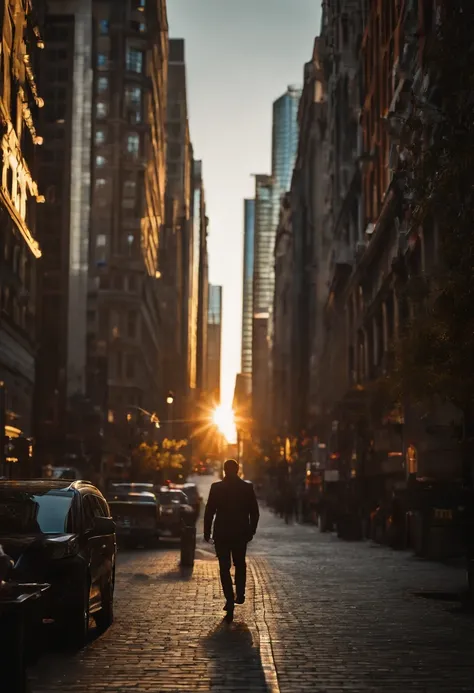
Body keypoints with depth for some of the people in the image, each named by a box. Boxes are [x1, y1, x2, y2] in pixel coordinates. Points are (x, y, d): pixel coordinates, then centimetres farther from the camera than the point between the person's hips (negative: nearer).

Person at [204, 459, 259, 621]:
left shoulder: (216, 487, -7)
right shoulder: (247, 488, -2)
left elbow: (209, 511, -6)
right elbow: (254, 512, 1)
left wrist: (207, 532, 3)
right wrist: (251, 531, 12)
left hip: (222, 533, -2)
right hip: (241, 533, 2)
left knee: (225, 567, 3)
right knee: (240, 564, 22)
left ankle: (230, 600, -6)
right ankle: (240, 594, 17)